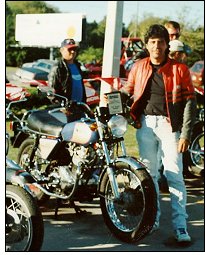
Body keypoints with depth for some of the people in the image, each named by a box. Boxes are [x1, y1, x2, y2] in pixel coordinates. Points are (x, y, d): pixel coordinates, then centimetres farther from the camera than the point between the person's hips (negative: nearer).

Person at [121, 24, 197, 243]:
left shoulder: (179, 69, -1)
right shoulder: (139, 67, 9)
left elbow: (190, 102, -3)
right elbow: (126, 91, 20)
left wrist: (186, 134, -10)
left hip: (169, 124, -3)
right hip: (145, 123, 4)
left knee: (174, 175, -7)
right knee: (148, 173, 10)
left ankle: (180, 226, -4)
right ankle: (152, 218, 21)